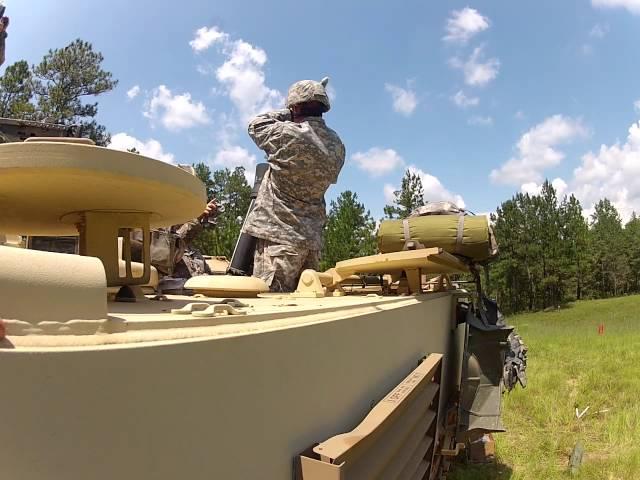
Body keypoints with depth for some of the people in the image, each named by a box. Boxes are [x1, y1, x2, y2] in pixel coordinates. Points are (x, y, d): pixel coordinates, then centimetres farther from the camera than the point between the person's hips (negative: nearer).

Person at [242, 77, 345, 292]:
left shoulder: (288, 134, -12)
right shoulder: (336, 145, 7)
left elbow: (256, 125, 6)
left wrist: (289, 115, 17)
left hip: (280, 236, -7)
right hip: (313, 238, 7)